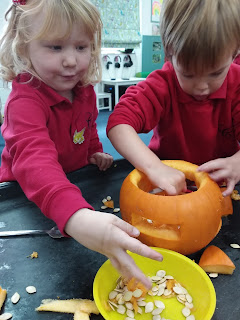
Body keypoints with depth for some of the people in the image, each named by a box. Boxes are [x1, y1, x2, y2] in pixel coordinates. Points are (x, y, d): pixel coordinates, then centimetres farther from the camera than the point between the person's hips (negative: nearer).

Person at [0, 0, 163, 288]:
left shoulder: (84, 90, -7)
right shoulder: (25, 102, -32)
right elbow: (34, 161, -51)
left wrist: (95, 153, -1)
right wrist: (77, 218, -67)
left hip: (76, 185, 6)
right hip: (26, 199, -5)